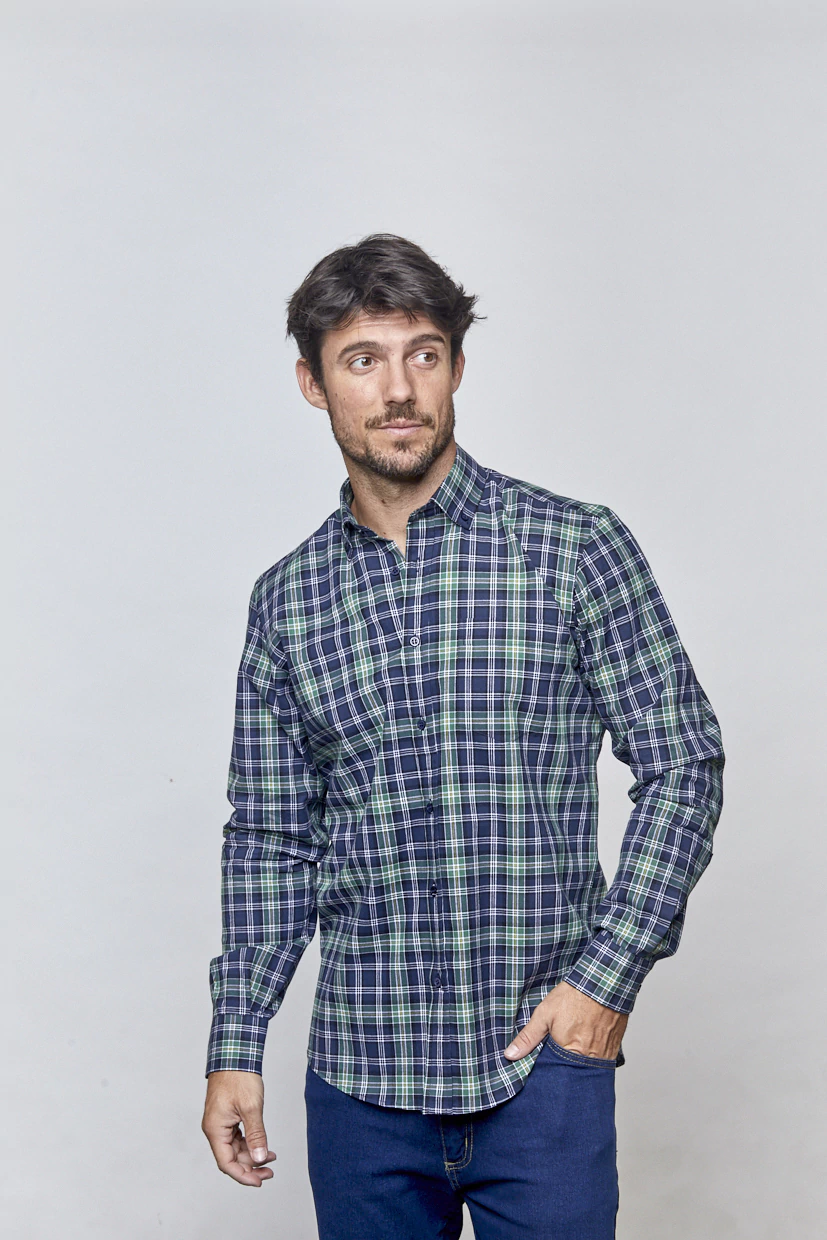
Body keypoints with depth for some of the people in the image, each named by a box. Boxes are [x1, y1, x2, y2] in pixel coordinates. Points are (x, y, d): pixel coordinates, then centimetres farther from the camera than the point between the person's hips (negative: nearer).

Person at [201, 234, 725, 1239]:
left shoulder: (577, 549, -4)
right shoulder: (286, 600, 6)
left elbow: (682, 767, -2)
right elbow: (270, 840, 10)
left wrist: (608, 975, -10)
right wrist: (236, 1045, 5)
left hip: (544, 1058, -2)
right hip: (361, 1078, 3)